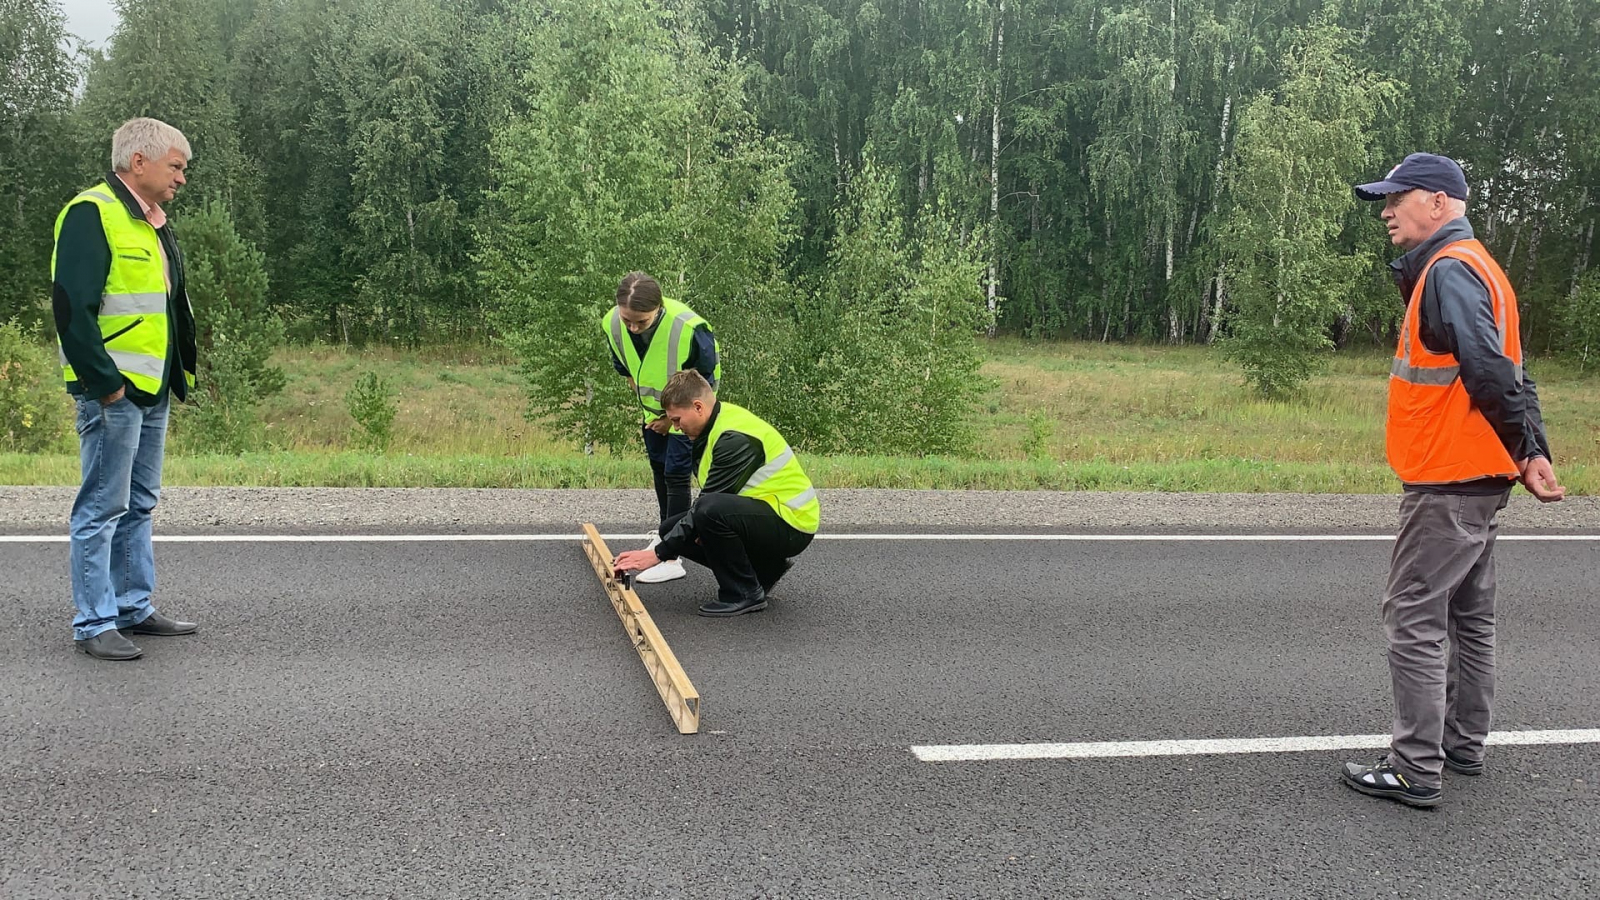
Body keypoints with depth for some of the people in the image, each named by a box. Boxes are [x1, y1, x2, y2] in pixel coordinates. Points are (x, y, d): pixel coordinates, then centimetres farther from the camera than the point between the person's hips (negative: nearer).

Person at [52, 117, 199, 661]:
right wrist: (105, 382, -20)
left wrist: (181, 372, 16)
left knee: (139, 504, 15)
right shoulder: (91, 214, -12)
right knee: (102, 508, -3)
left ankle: (134, 608, 26)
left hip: (152, 391, 10)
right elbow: (71, 307, -19)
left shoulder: (152, 224, 18)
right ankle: (94, 624, 5)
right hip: (113, 392, -10)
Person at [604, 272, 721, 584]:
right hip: (653, 411, 6)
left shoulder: (689, 328, -38)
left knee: (675, 474, -10)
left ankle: (672, 558, -7)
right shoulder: (612, 324, -22)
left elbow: (707, 379, -20)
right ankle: (666, 533, 40)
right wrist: (642, 396, 5)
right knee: (659, 469, 20)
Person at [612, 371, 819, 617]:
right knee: (673, 528, 4)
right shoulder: (720, 421, 5)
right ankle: (765, 566, 13)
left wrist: (658, 553, -22)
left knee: (709, 511, -34)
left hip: (791, 523, -10)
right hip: (763, 514, 10)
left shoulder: (735, 437, -24)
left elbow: (711, 501, -26)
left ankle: (745, 594, -14)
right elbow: (714, 494, 13)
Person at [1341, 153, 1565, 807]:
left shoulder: (1449, 270, -16)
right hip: (1479, 480, 11)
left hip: (1447, 483, -11)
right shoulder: (1467, 267, 17)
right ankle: (1464, 744, 30)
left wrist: (1526, 452, -18)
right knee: (1468, 614, 18)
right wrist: (1533, 451, 10)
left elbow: (1489, 372, -26)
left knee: (1414, 619, -6)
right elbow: (1504, 371, 15)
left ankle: (1416, 771, -1)